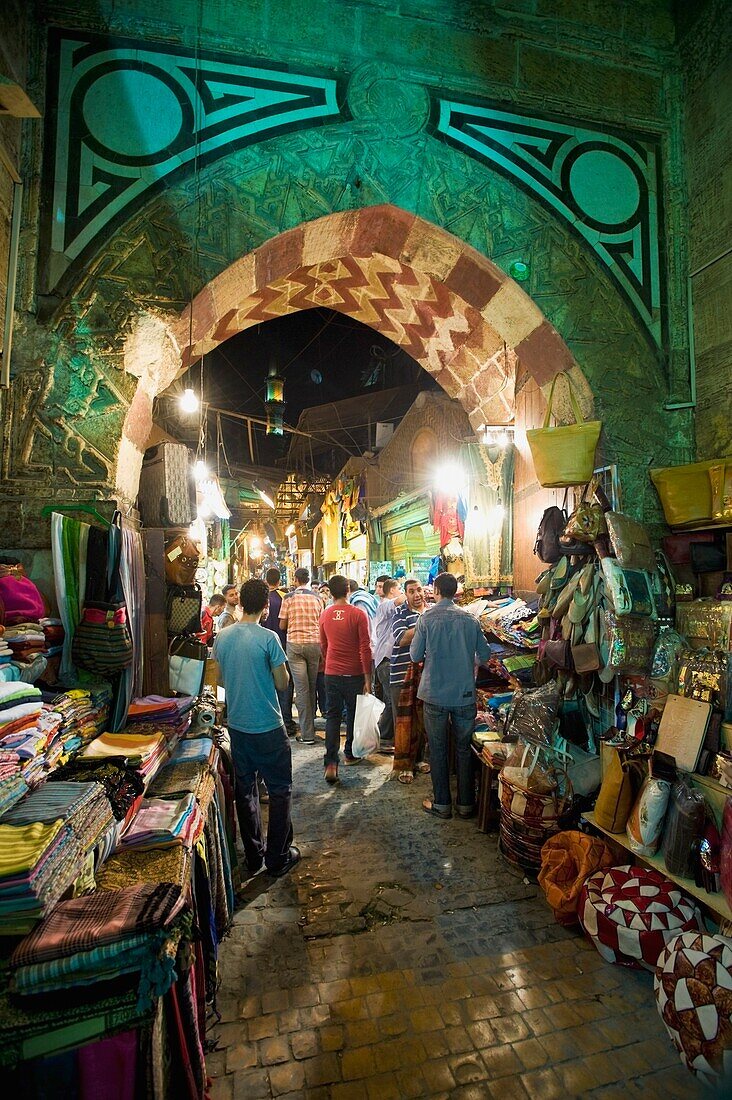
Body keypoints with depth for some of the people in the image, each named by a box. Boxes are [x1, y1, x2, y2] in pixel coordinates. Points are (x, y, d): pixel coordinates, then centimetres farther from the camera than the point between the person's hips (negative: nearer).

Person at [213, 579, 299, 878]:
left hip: (237, 725, 5)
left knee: (245, 790, 18)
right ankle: (277, 858, 20)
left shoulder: (222, 638, -2)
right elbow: (282, 683, -13)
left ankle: (253, 856, 29)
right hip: (268, 727, -5)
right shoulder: (268, 638, -19)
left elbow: (223, 677, 10)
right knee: (280, 790, 11)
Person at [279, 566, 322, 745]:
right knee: (312, 687, 16)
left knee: (301, 689, -2)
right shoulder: (317, 597, 4)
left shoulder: (289, 598, -2)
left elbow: (282, 625, 1)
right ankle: (311, 726, 30)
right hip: (315, 643, 3)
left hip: (295, 643, -2)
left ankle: (307, 734, -2)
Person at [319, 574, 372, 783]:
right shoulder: (358, 614, -12)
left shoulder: (325, 615, 0)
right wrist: (367, 678, -7)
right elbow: (365, 648, -12)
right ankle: (350, 754, 31)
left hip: (331, 674, 2)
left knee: (332, 716, 7)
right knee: (353, 714, 16)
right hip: (354, 674, -2)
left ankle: (331, 762, -3)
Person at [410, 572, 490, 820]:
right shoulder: (470, 619, -1)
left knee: (438, 750, 10)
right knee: (464, 748, 14)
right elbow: (485, 654, 6)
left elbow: (415, 655, -5)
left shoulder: (427, 618, -10)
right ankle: (466, 803, 23)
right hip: (465, 694, 3)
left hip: (435, 694, -2)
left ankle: (442, 804, 19)